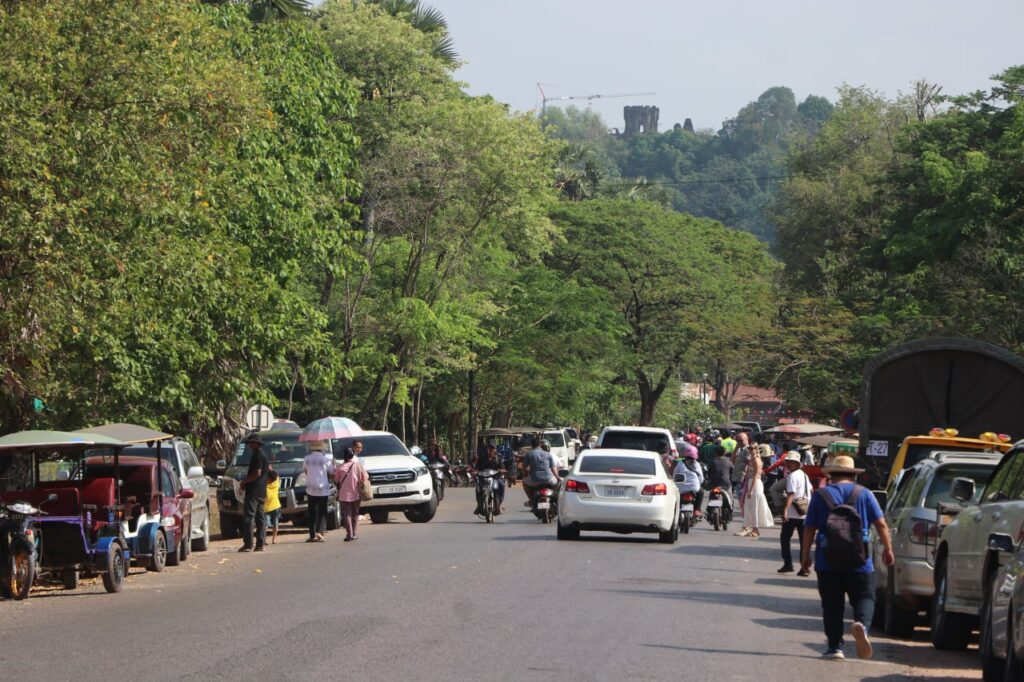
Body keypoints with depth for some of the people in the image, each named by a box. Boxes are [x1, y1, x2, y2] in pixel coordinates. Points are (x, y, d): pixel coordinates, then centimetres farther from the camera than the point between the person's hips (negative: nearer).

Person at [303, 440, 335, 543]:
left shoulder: (306, 459, -1)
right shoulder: (326, 459, -9)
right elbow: (332, 472, 0)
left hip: (311, 489, 2)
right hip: (323, 490, -2)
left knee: (312, 512, 8)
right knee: (322, 512, 4)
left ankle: (312, 535, 4)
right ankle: (319, 532, -14)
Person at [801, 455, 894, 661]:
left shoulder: (820, 495, 4)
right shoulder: (864, 494, 4)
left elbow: (809, 529, 3)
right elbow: (881, 524, 0)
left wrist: (805, 556, 10)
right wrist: (887, 549, 9)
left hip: (827, 561, 0)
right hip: (858, 561, 0)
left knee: (832, 605, 7)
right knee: (864, 597, 6)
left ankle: (835, 646, 3)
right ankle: (861, 623, -24)